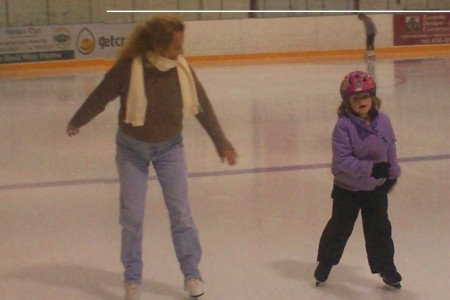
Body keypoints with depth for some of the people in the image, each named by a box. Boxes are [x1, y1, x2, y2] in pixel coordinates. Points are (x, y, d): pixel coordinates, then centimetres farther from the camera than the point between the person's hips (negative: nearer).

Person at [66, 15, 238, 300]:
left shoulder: (181, 68, -17)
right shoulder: (129, 68, -27)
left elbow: (203, 106, -6)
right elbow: (100, 97, -11)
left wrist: (222, 143, -2)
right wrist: (76, 123, 4)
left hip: (170, 147, 2)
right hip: (132, 148, -2)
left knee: (181, 211, 3)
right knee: (132, 216, 4)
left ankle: (192, 273, 18)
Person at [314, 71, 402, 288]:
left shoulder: (383, 121, -8)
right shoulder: (344, 125, -22)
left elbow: (391, 149, 6)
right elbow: (342, 159, -25)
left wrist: (392, 173, 9)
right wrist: (370, 168, -31)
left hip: (377, 187, 3)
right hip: (347, 188, -3)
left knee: (379, 228, 11)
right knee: (339, 226, 13)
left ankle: (386, 267, 26)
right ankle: (325, 262, 34)